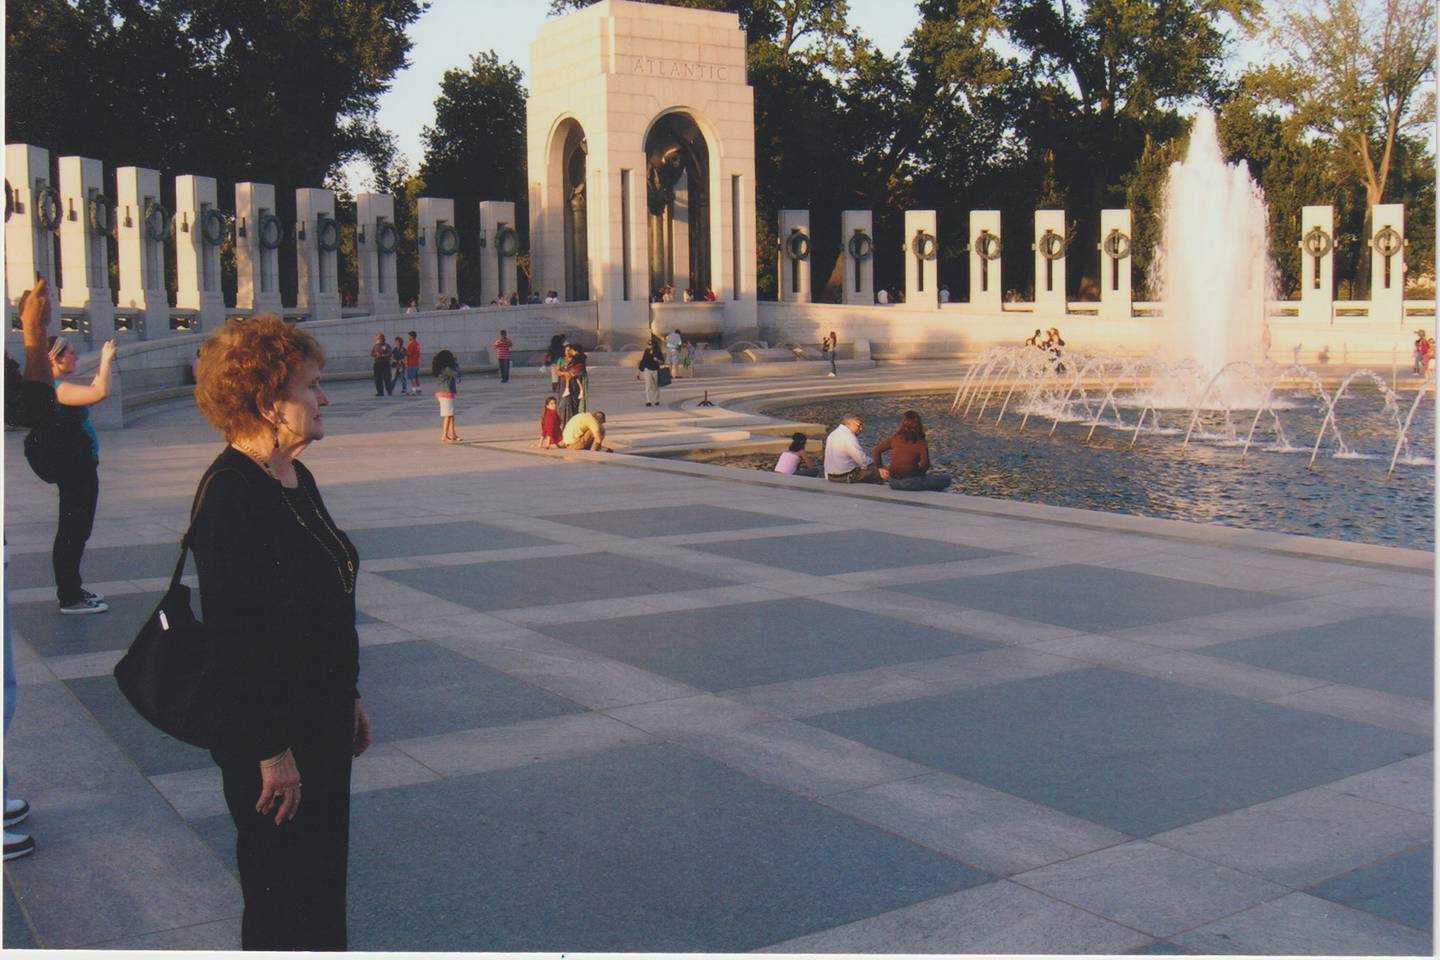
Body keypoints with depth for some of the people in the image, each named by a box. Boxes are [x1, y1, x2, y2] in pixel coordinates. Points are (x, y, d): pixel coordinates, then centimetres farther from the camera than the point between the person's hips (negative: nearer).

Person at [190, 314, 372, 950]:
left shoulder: (298, 480, 8)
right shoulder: (230, 493, -21)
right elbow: (233, 634, -23)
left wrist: (349, 699, 21)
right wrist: (271, 751, -21)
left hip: (322, 721, 9)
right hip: (266, 737, -9)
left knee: (324, 875, 18)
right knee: (282, 895, 4)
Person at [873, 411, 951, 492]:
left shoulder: (894, 438, 3)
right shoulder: (921, 443, -8)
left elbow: (876, 450, 7)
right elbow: (925, 464, -16)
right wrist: (919, 472, 4)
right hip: (910, 483, -5)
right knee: (945, 480, 5)